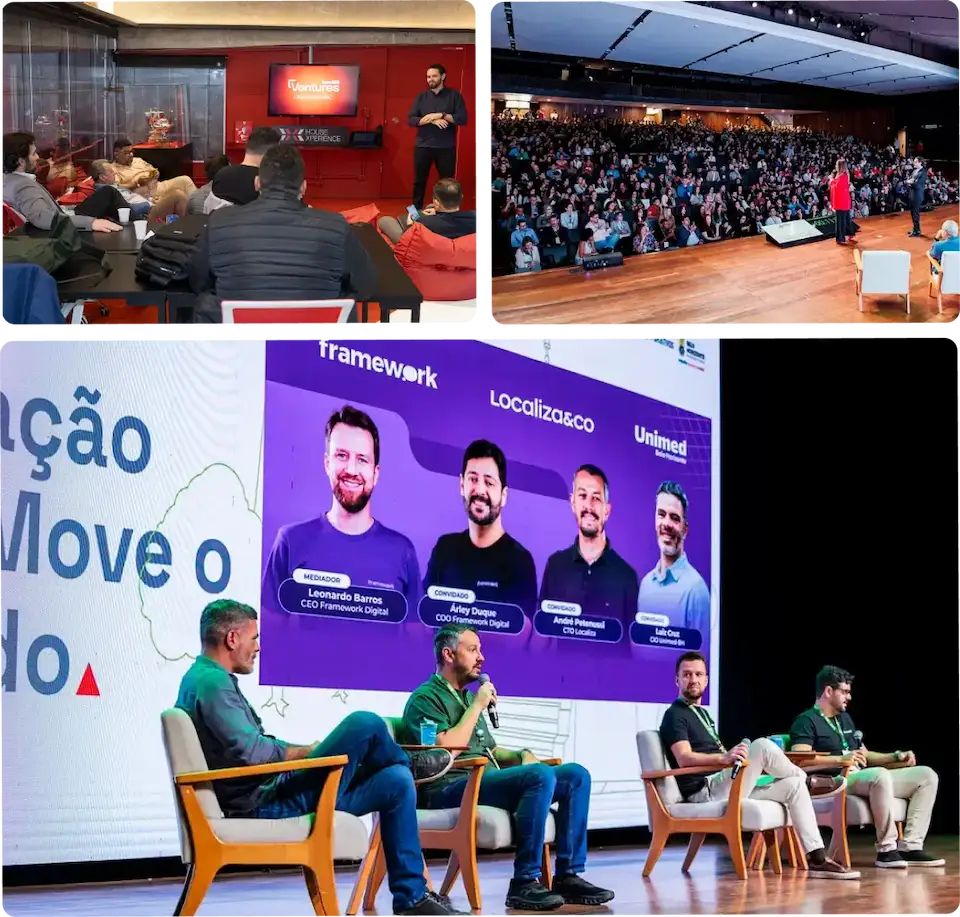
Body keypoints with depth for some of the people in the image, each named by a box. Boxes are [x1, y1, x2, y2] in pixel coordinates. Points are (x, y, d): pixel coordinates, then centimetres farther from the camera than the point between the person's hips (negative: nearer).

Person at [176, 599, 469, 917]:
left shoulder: (207, 679, 18)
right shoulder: (211, 681, -16)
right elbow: (249, 750, -25)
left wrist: (306, 752, 8)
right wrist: (306, 752, -10)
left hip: (268, 795, 11)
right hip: (264, 804, -11)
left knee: (396, 782, 8)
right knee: (365, 724, -18)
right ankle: (409, 764, 17)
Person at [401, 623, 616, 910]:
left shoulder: (467, 696, 25)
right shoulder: (426, 698, -4)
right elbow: (445, 750, -18)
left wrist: (521, 756, 10)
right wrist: (477, 707, -9)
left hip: (485, 782, 9)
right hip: (449, 789, -9)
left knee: (576, 775, -2)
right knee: (540, 775, -32)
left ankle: (568, 875, -7)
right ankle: (524, 883, -30)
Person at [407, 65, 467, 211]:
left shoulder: (454, 95, 2)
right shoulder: (421, 97, 8)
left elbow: (463, 119, -7)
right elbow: (411, 120, -1)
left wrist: (441, 115, -16)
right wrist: (432, 120, -15)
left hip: (446, 148, -2)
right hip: (423, 146, 2)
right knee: (419, 181, 7)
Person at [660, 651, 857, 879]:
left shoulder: (702, 713, 25)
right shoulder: (675, 715, -5)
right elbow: (685, 759, -21)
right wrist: (724, 758, -36)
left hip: (722, 787, 9)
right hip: (704, 792, -9)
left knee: (793, 786, -6)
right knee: (762, 746, -26)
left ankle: (817, 859, -14)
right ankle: (810, 782, -2)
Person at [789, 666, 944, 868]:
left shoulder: (845, 718, 27)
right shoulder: (806, 721, -2)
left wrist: (896, 757, 13)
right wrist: (840, 760, -26)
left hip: (863, 778, 9)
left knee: (927, 776, -3)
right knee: (880, 775, -40)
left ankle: (909, 846, -14)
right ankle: (886, 850, -31)